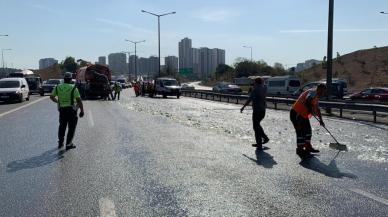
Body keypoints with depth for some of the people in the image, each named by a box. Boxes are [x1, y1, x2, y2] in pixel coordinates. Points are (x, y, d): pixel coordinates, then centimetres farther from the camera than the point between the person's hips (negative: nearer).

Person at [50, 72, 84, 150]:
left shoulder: (57, 87, 2)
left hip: (62, 109, 5)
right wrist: (82, 110, -7)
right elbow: (79, 100, -14)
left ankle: (60, 143, 28)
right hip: (71, 109, -4)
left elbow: (51, 97, 13)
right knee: (71, 128, 6)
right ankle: (68, 144, 6)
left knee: (62, 127, 20)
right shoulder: (73, 88, -11)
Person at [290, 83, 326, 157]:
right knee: (301, 132, -9)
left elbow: (317, 109, 29)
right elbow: (307, 101, -35)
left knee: (308, 130, 15)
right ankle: (300, 149, 0)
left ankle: (308, 147, 26)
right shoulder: (313, 92, -13)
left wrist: (320, 120, 31)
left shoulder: (316, 97, 20)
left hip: (303, 115, 11)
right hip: (296, 113, -11)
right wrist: (311, 110, -28)